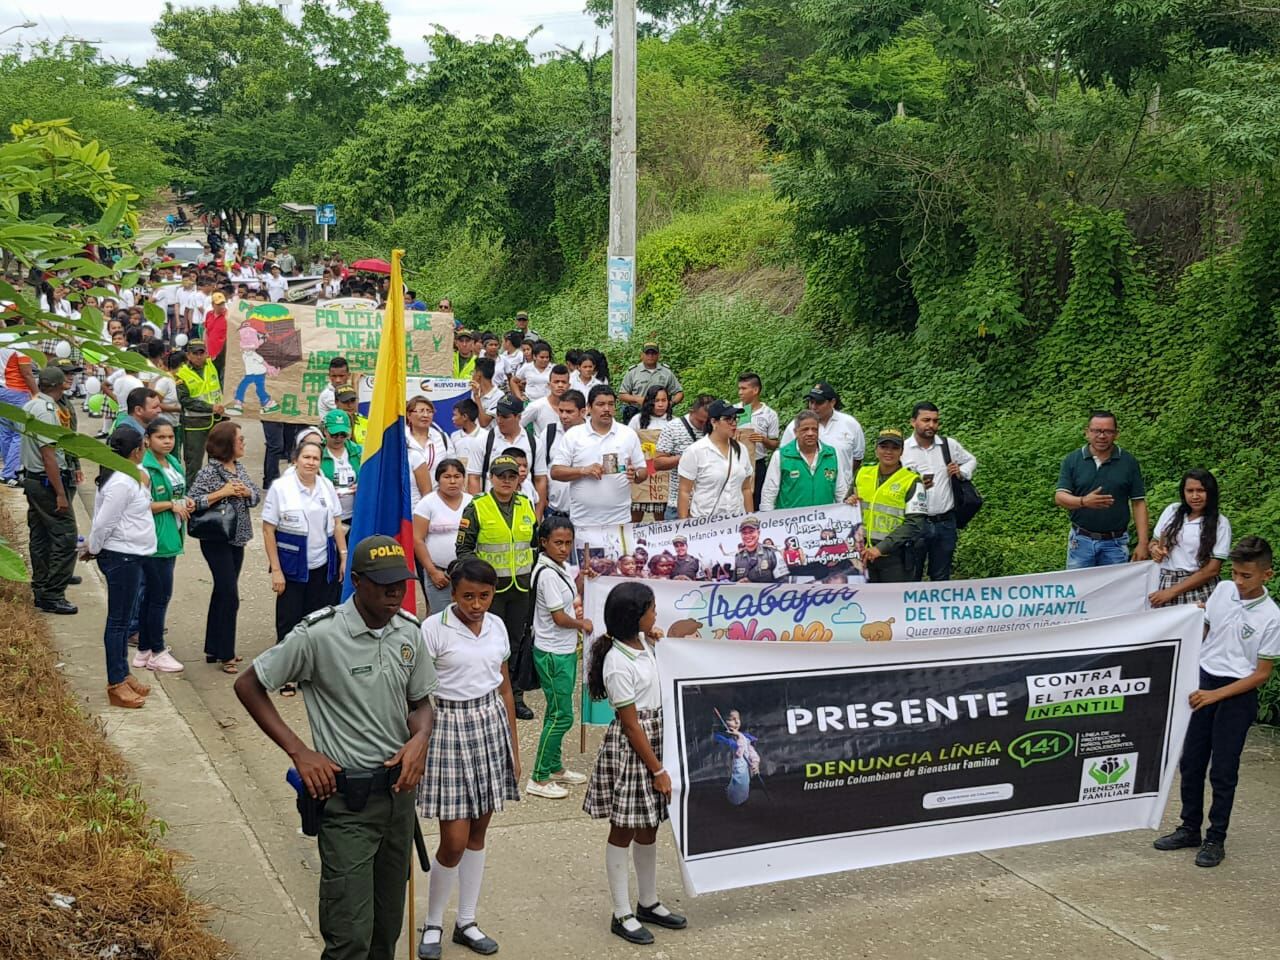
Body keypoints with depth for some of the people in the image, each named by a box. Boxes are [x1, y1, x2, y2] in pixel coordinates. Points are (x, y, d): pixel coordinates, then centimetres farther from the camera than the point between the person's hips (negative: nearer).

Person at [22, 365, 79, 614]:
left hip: (32, 479, 10)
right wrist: (60, 494, -21)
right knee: (65, 537, -7)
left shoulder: (29, 406, 10)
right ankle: (52, 595, -6)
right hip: (48, 482, -10)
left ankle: (41, 590, 22)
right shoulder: (47, 412, -19)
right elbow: (49, 456, -22)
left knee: (40, 536, 15)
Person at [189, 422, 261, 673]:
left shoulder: (239, 467, 7)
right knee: (229, 596, -6)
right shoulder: (209, 471, -16)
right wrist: (221, 493, -24)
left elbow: (257, 496, 12)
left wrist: (247, 492, -9)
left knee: (222, 593, 15)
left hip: (236, 540, 8)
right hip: (217, 541, -8)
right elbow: (191, 501, -22)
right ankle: (226, 655, 4)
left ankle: (214, 649, 25)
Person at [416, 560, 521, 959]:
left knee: (477, 833, 12)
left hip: (491, 726, 5)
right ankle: (432, 924, 18)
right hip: (450, 729, -5)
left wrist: (514, 748, 14)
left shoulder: (496, 627, 4)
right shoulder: (434, 628, -12)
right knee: (454, 840, -4)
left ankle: (467, 922, 26)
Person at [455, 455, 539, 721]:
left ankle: (516, 695, 20)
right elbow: (464, 548, -5)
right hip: (490, 587, -4)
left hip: (522, 586, 4)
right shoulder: (476, 508, -6)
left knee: (519, 640, 10)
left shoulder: (526, 506, 8)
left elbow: (535, 541, 20)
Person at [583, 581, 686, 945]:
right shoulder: (618, 664, -23)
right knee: (623, 831, 3)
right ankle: (622, 915, 12)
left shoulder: (642, 643, 3)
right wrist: (658, 770, -15)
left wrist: (654, 641, 11)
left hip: (654, 739, 9)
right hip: (630, 749, -9)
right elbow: (631, 725, -19)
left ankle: (649, 904, 30)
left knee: (648, 829, 18)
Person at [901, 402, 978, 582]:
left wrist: (962, 471, 1)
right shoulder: (902, 450, -5)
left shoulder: (949, 445, 4)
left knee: (941, 577, 13)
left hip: (945, 522, 3)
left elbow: (971, 461, 21)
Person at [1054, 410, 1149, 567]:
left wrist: (1142, 543, -6)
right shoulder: (1072, 460, 1)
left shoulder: (1128, 462, 1)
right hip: (1081, 541, 0)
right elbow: (1059, 497, -6)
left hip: (1115, 543, 0)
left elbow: (1138, 503, 1)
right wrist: (1084, 501, -27)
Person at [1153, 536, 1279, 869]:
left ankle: (1216, 839, 14)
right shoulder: (1222, 590, -1)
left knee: (1223, 770, 1)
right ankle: (1189, 828, 25)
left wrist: (1216, 695, -15)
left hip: (1238, 693, -5)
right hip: (1203, 679, 5)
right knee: (1190, 761, 10)